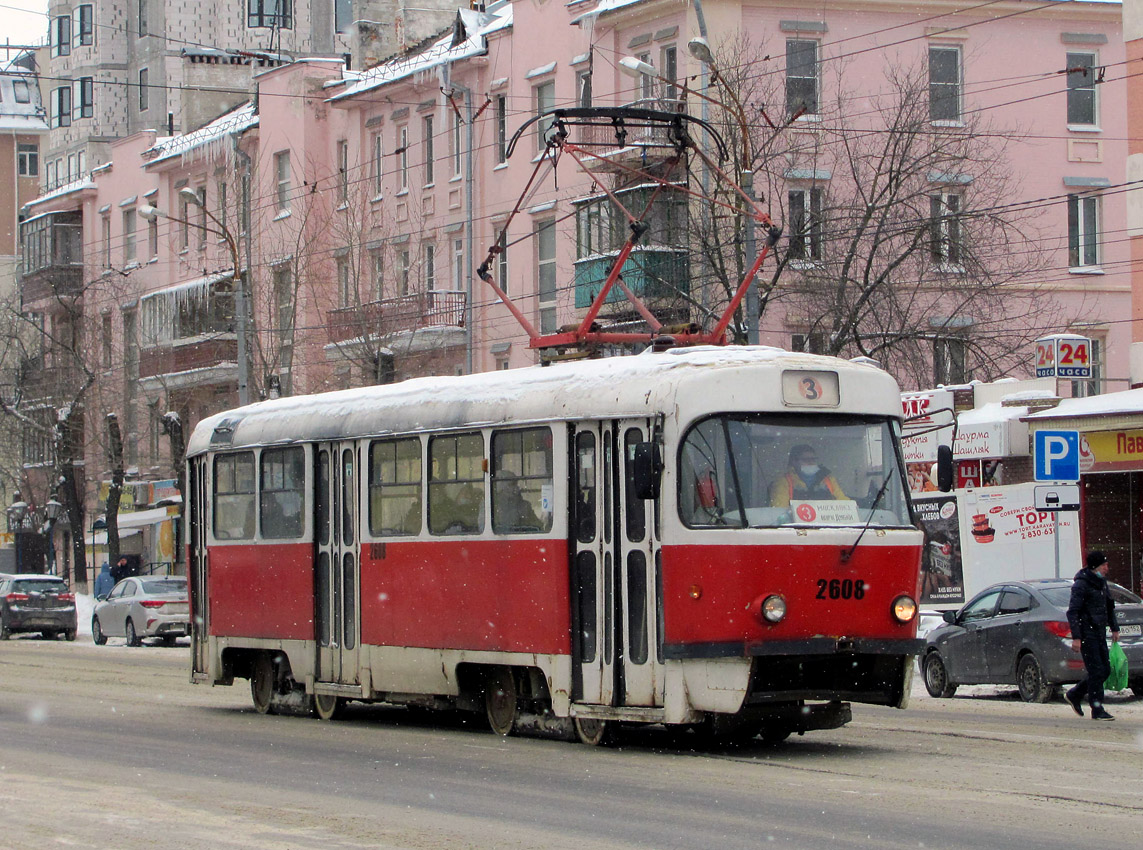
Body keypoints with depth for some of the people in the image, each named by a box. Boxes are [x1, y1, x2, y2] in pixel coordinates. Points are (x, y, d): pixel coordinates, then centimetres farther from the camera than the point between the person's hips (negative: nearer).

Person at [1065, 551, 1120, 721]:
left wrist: (1114, 628, 20)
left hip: (1099, 632, 8)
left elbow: (1109, 606, 25)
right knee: (1096, 671, -8)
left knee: (1105, 670, 9)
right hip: (1087, 633, -8)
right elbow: (1072, 612, -15)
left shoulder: (1101, 582, 12)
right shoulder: (1081, 584, -13)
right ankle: (1097, 710, -2)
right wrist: (1076, 637, -20)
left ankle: (1074, 695, 23)